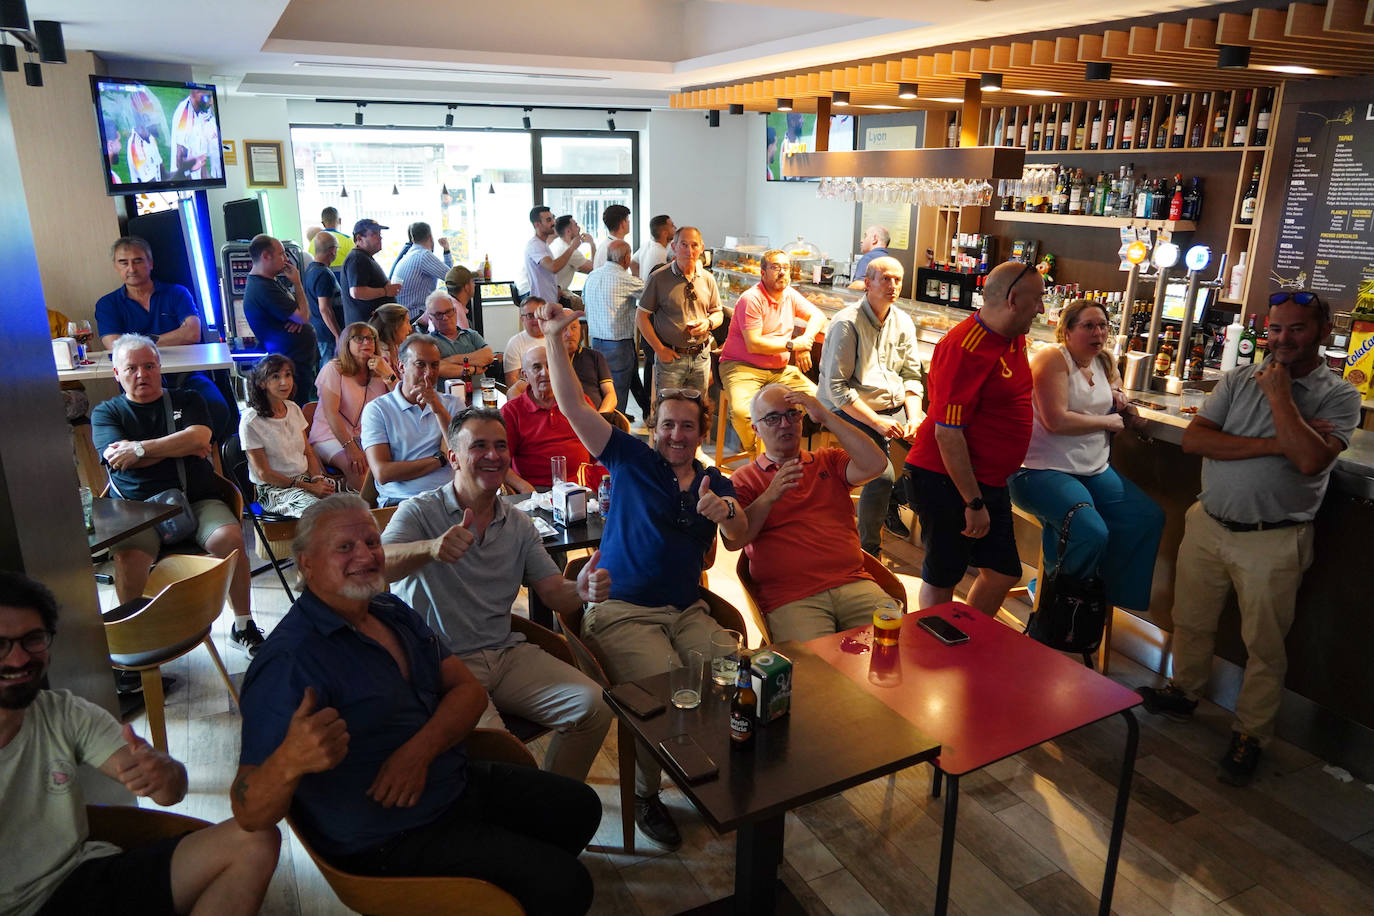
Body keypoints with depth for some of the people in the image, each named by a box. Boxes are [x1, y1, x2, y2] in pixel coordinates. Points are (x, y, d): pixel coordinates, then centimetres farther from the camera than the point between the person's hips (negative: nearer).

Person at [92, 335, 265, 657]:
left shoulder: (187, 401, 16)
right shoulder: (106, 412, 15)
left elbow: (199, 438, -5)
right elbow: (117, 459, -4)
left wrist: (139, 449, -8)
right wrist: (182, 447, -1)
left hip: (197, 501, 1)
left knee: (230, 538, -30)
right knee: (128, 554, -33)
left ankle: (243, 626, -13)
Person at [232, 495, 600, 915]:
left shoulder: (393, 611, 5)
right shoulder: (289, 663, -23)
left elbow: (469, 689, 4)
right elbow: (250, 814, -27)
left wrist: (421, 749, -17)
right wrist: (289, 761, -51)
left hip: (458, 780, 8)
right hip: (391, 840, -8)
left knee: (579, 807, 18)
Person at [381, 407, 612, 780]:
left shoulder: (519, 525, 12)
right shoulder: (421, 512, -4)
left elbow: (554, 593, 8)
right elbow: (379, 565, -22)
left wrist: (582, 590, -17)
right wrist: (430, 548, -44)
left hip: (508, 653, 5)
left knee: (592, 706, -14)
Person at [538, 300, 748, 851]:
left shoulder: (715, 483, 14)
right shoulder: (631, 459, 2)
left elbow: (738, 541, -2)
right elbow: (573, 406, -7)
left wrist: (724, 514, -24)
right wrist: (555, 340, -16)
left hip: (687, 612, 5)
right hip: (622, 612, -4)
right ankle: (645, 793, 1)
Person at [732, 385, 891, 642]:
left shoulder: (829, 461, 20)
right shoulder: (744, 480, 12)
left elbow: (876, 465, 0)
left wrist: (826, 417, -1)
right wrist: (769, 497, -15)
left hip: (853, 583, 3)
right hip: (790, 598, -3)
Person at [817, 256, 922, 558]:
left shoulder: (903, 323, 9)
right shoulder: (846, 323, -11)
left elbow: (911, 377, 11)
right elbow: (837, 388, -16)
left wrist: (914, 418, -7)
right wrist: (877, 422, -20)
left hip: (896, 406, 6)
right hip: (851, 410, -6)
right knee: (882, 475, -25)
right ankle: (868, 549, -3)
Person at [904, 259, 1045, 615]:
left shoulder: (1014, 338, 8)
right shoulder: (966, 348, -21)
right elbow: (947, 432, -24)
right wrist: (973, 503, -22)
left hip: (990, 480, 9)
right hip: (946, 480, -9)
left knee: (1004, 572, 14)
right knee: (943, 577, 5)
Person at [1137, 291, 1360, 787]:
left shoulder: (1338, 396, -4)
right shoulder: (1238, 379, 5)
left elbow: (1310, 459, -22)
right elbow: (1193, 438, -8)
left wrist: (1279, 395, -15)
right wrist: (1274, 445, -16)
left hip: (1272, 542, -3)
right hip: (1208, 524, 4)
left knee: (1265, 644, 7)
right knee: (1191, 620, 17)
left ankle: (1250, 735, 23)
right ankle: (1183, 692, 39)